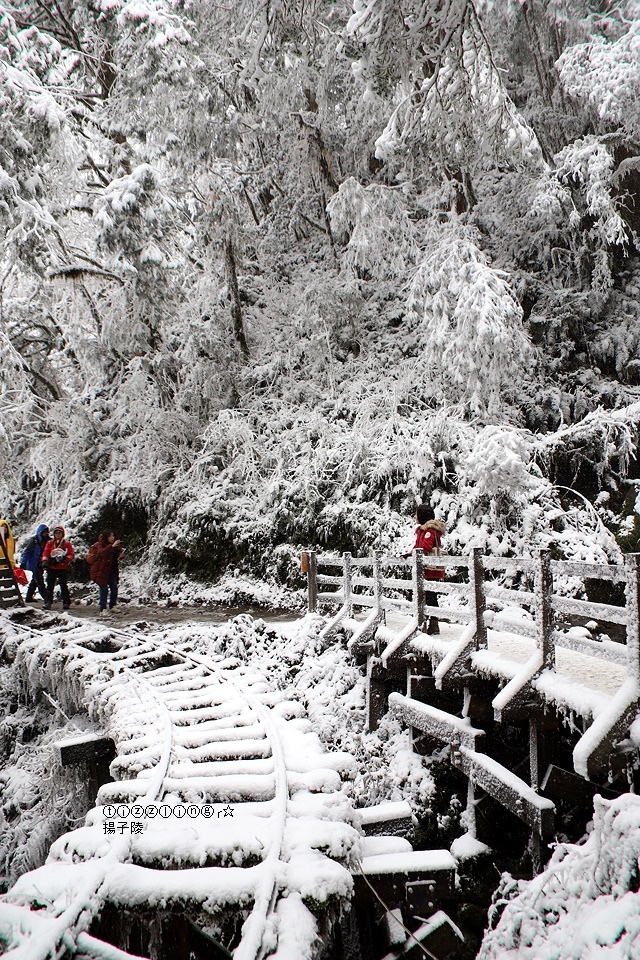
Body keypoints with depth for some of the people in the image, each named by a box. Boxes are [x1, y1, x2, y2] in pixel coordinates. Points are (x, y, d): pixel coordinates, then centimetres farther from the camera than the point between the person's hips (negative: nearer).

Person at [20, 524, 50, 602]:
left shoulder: (47, 541, 8)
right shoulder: (33, 541, -9)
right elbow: (26, 552, -11)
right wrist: (23, 563, -15)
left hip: (41, 565, 7)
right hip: (35, 565, -7)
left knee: (34, 581, 17)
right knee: (40, 582, -9)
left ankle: (29, 597, 28)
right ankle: (46, 598, -12)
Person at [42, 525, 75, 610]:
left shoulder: (66, 544, 3)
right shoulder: (49, 543, 9)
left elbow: (71, 555, 0)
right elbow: (45, 553, 6)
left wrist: (65, 559, -17)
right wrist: (45, 561, -12)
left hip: (63, 568, -2)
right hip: (51, 568, 2)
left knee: (63, 585, 1)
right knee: (50, 586, 2)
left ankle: (66, 602, 6)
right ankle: (48, 602, 6)